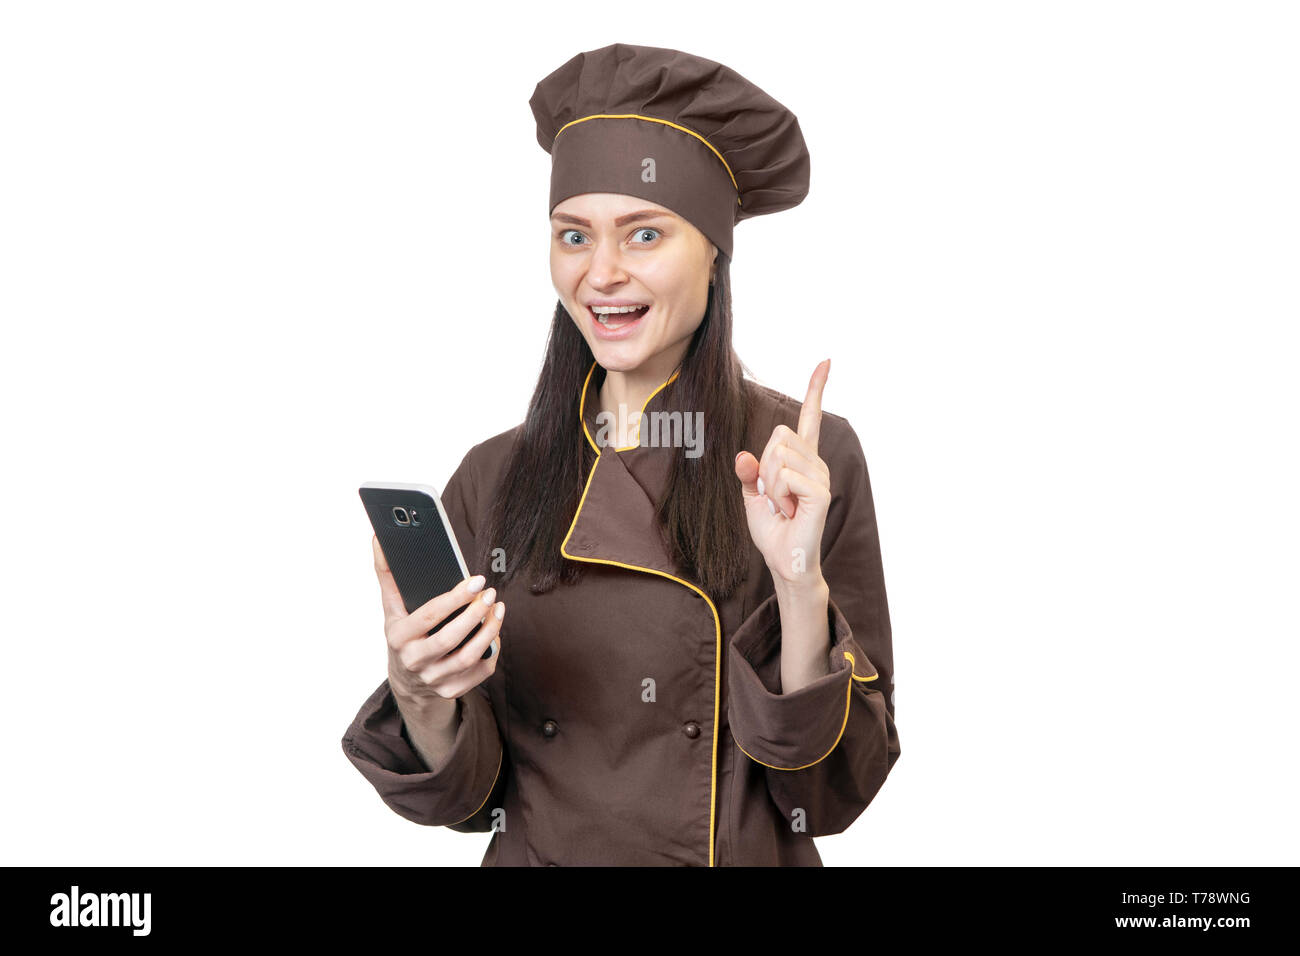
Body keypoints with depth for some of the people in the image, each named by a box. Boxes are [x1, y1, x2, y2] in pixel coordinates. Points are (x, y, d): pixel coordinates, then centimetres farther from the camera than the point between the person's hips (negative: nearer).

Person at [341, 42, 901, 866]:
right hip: (535, 854, 2)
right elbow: (466, 794, -4)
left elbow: (833, 794, -13)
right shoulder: (494, 478, -7)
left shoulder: (811, 459, -13)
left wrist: (801, 589, -26)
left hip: (753, 855, -1)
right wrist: (421, 699, -23)